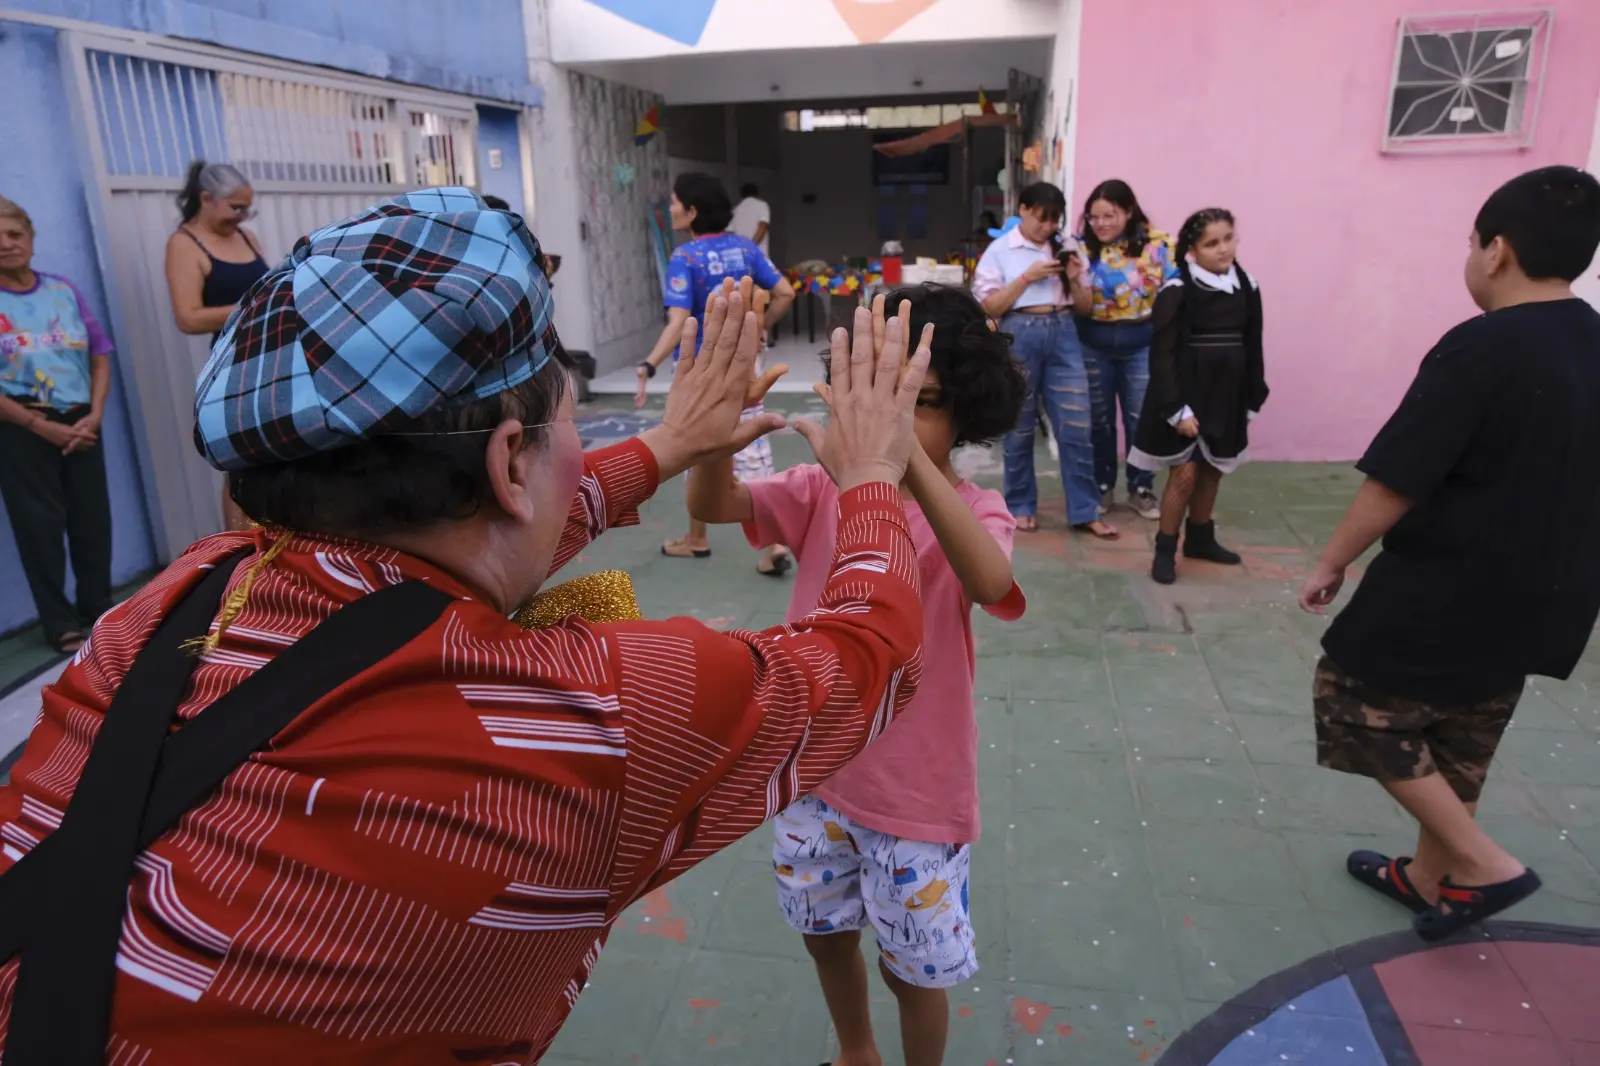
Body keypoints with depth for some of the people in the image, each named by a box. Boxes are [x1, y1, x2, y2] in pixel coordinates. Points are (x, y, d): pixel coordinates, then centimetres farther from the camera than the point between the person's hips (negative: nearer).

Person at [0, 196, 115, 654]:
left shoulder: (64, 290, 5)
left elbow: (100, 354, 6)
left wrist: (94, 416, -6)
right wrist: (43, 426, -13)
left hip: (79, 424, 3)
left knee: (93, 518, 6)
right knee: (40, 524, 3)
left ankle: (99, 609, 23)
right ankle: (61, 624, 14)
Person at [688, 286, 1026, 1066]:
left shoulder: (976, 512, -16)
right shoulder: (824, 489, -7)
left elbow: (989, 581, -40)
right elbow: (711, 505, -21)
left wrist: (903, 451, -53)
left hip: (915, 787, -4)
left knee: (916, 967, 14)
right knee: (826, 931, 25)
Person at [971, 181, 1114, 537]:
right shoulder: (999, 251, 3)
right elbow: (988, 307, -5)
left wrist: (1075, 280, -4)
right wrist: (1027, 277, -12)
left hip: (1063, 333, 3)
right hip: (1020, 335, -3)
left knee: (1076, 425, -1)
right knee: (1020, 426, 6)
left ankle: (1084, 511, 6)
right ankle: (1021, 505, 20)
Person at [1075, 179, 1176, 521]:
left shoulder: (1157, 244, -8)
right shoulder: (1084, 249, -4)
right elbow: (1083, 309, -7)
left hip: (1142, 343, -1)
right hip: (1093, 344, 1)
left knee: (1141, 419, 6)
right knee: (1099, 419, 12)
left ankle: (1141, 488, 22)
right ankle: (1101, 485, 27)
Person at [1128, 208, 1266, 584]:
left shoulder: (1247, 287, 4)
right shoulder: (1177, 291, -13)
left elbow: (1253, 348, 10)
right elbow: (1163, 355, -14)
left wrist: (1253, 400, 9)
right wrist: (1177, 409, -19)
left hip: (1226, 395, 5)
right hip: (1186, 397, -5)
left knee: (1212, 471, 16)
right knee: (1184, 474, -6)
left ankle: (1200, 538, 33)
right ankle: (1165, 549, 8)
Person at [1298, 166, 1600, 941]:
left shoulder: (1481, 347, -21)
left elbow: (1397, 482, -21)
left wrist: (1331, 561, -9)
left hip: (1450, 586, -8)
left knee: (1361, 704, 9)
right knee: (1458, 739, 21)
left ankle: (1483, 865, 11)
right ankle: (1432, 876, 35)